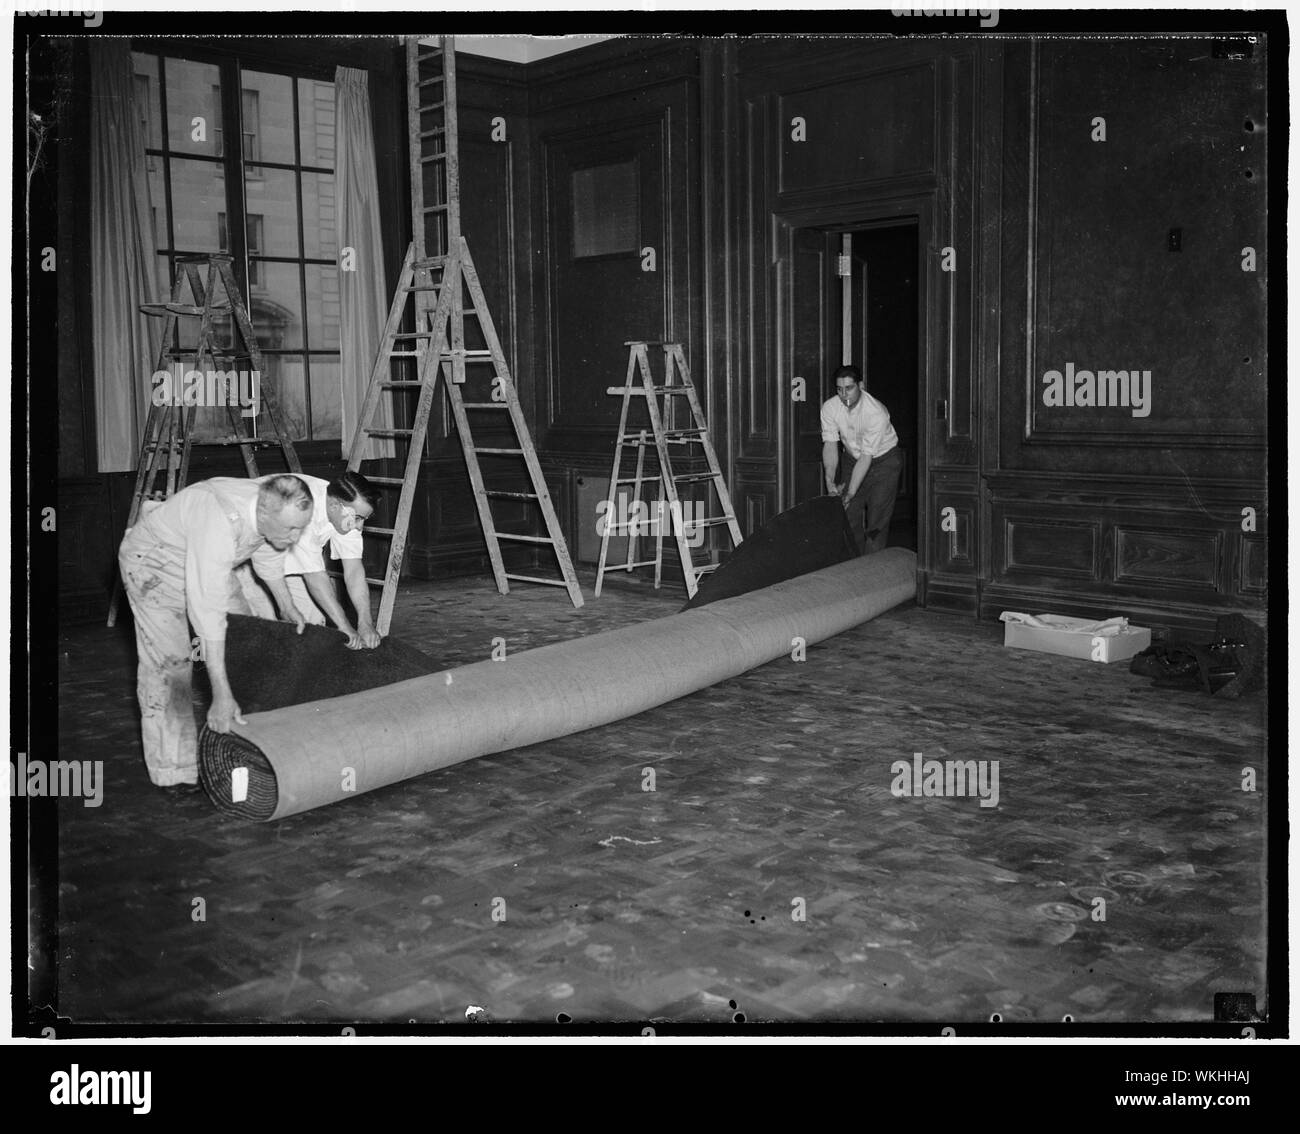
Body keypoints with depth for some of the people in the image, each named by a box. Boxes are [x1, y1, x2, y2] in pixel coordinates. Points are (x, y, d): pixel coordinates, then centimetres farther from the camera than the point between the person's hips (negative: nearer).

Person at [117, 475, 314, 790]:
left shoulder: (276, 508, -20)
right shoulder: (220, 523, -44)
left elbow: (268, 555, 4)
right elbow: (208, 613, -46)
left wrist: (287, 607, 17)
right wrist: (221, 695, -46)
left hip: (205, 561, 8)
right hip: (152, 561, -8)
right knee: (169, 660, -15)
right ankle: (172, 770, -8)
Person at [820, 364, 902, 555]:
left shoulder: (876, 413, -31)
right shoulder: (830, 407, -15)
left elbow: (867, 456, -31)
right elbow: (830, 444, -17)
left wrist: (851, 492, -34)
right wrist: (830, 479, -32)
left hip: (884, 461, -5)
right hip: (854, 459, 5)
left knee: (877, 520, -10)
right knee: (849, 514, 2)